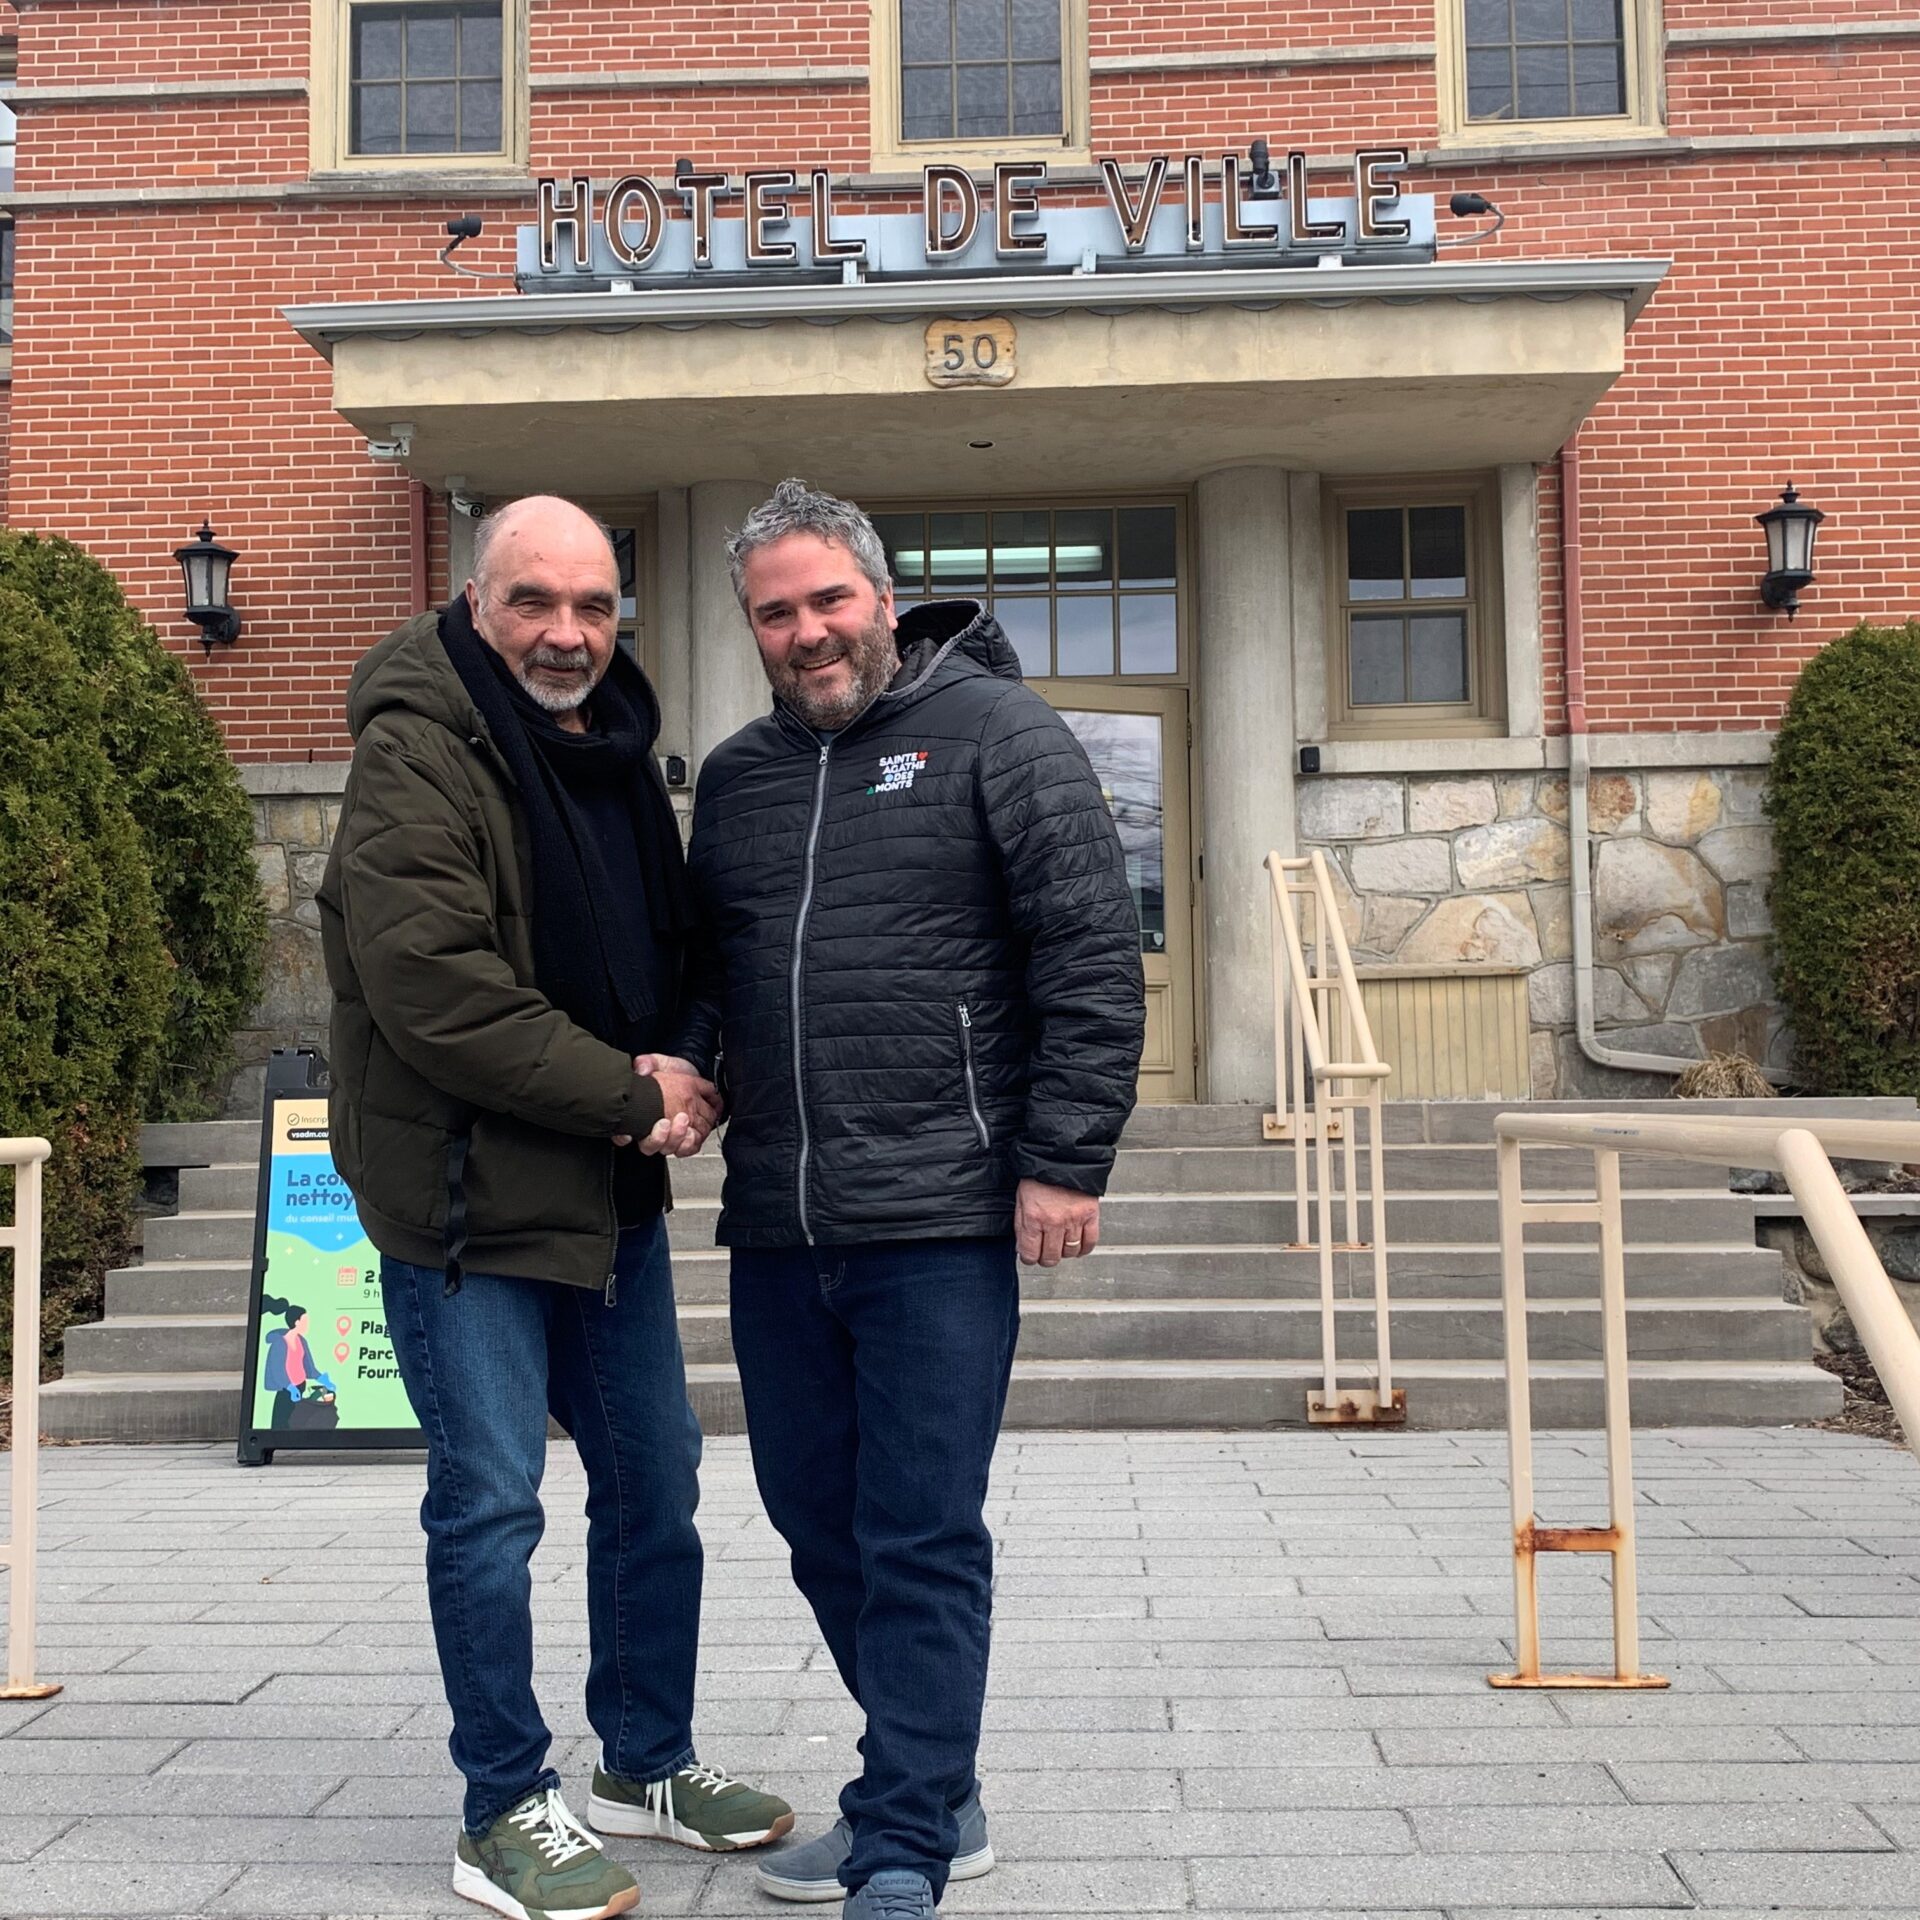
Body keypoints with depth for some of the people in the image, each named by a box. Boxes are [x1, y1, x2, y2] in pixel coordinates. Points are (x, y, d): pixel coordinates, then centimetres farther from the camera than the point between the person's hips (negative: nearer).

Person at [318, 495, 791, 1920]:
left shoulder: (618, 749, 12)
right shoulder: (417, 755, -14)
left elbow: (672, 951, 18)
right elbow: (432, 987, -24)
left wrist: (694, 1080, -3)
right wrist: (626, 1094, -18)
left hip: (613, 1189, 8)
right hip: (465, 1197, -8)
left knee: (656, 1475, 15)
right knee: (492, 1503, 0)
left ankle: (649, 1762, 33)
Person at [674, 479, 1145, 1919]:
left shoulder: (995, 730, -3)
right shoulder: (736, 777, 16)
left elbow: (1093, 953, -8)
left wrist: (1064, 1160, -13)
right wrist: (672, 1066, 3)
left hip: (940, 1224, -7)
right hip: (776, 1230, 7)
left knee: (921, 1541, -2)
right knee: (819, 1523, 15)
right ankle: (934, 1790, 33)